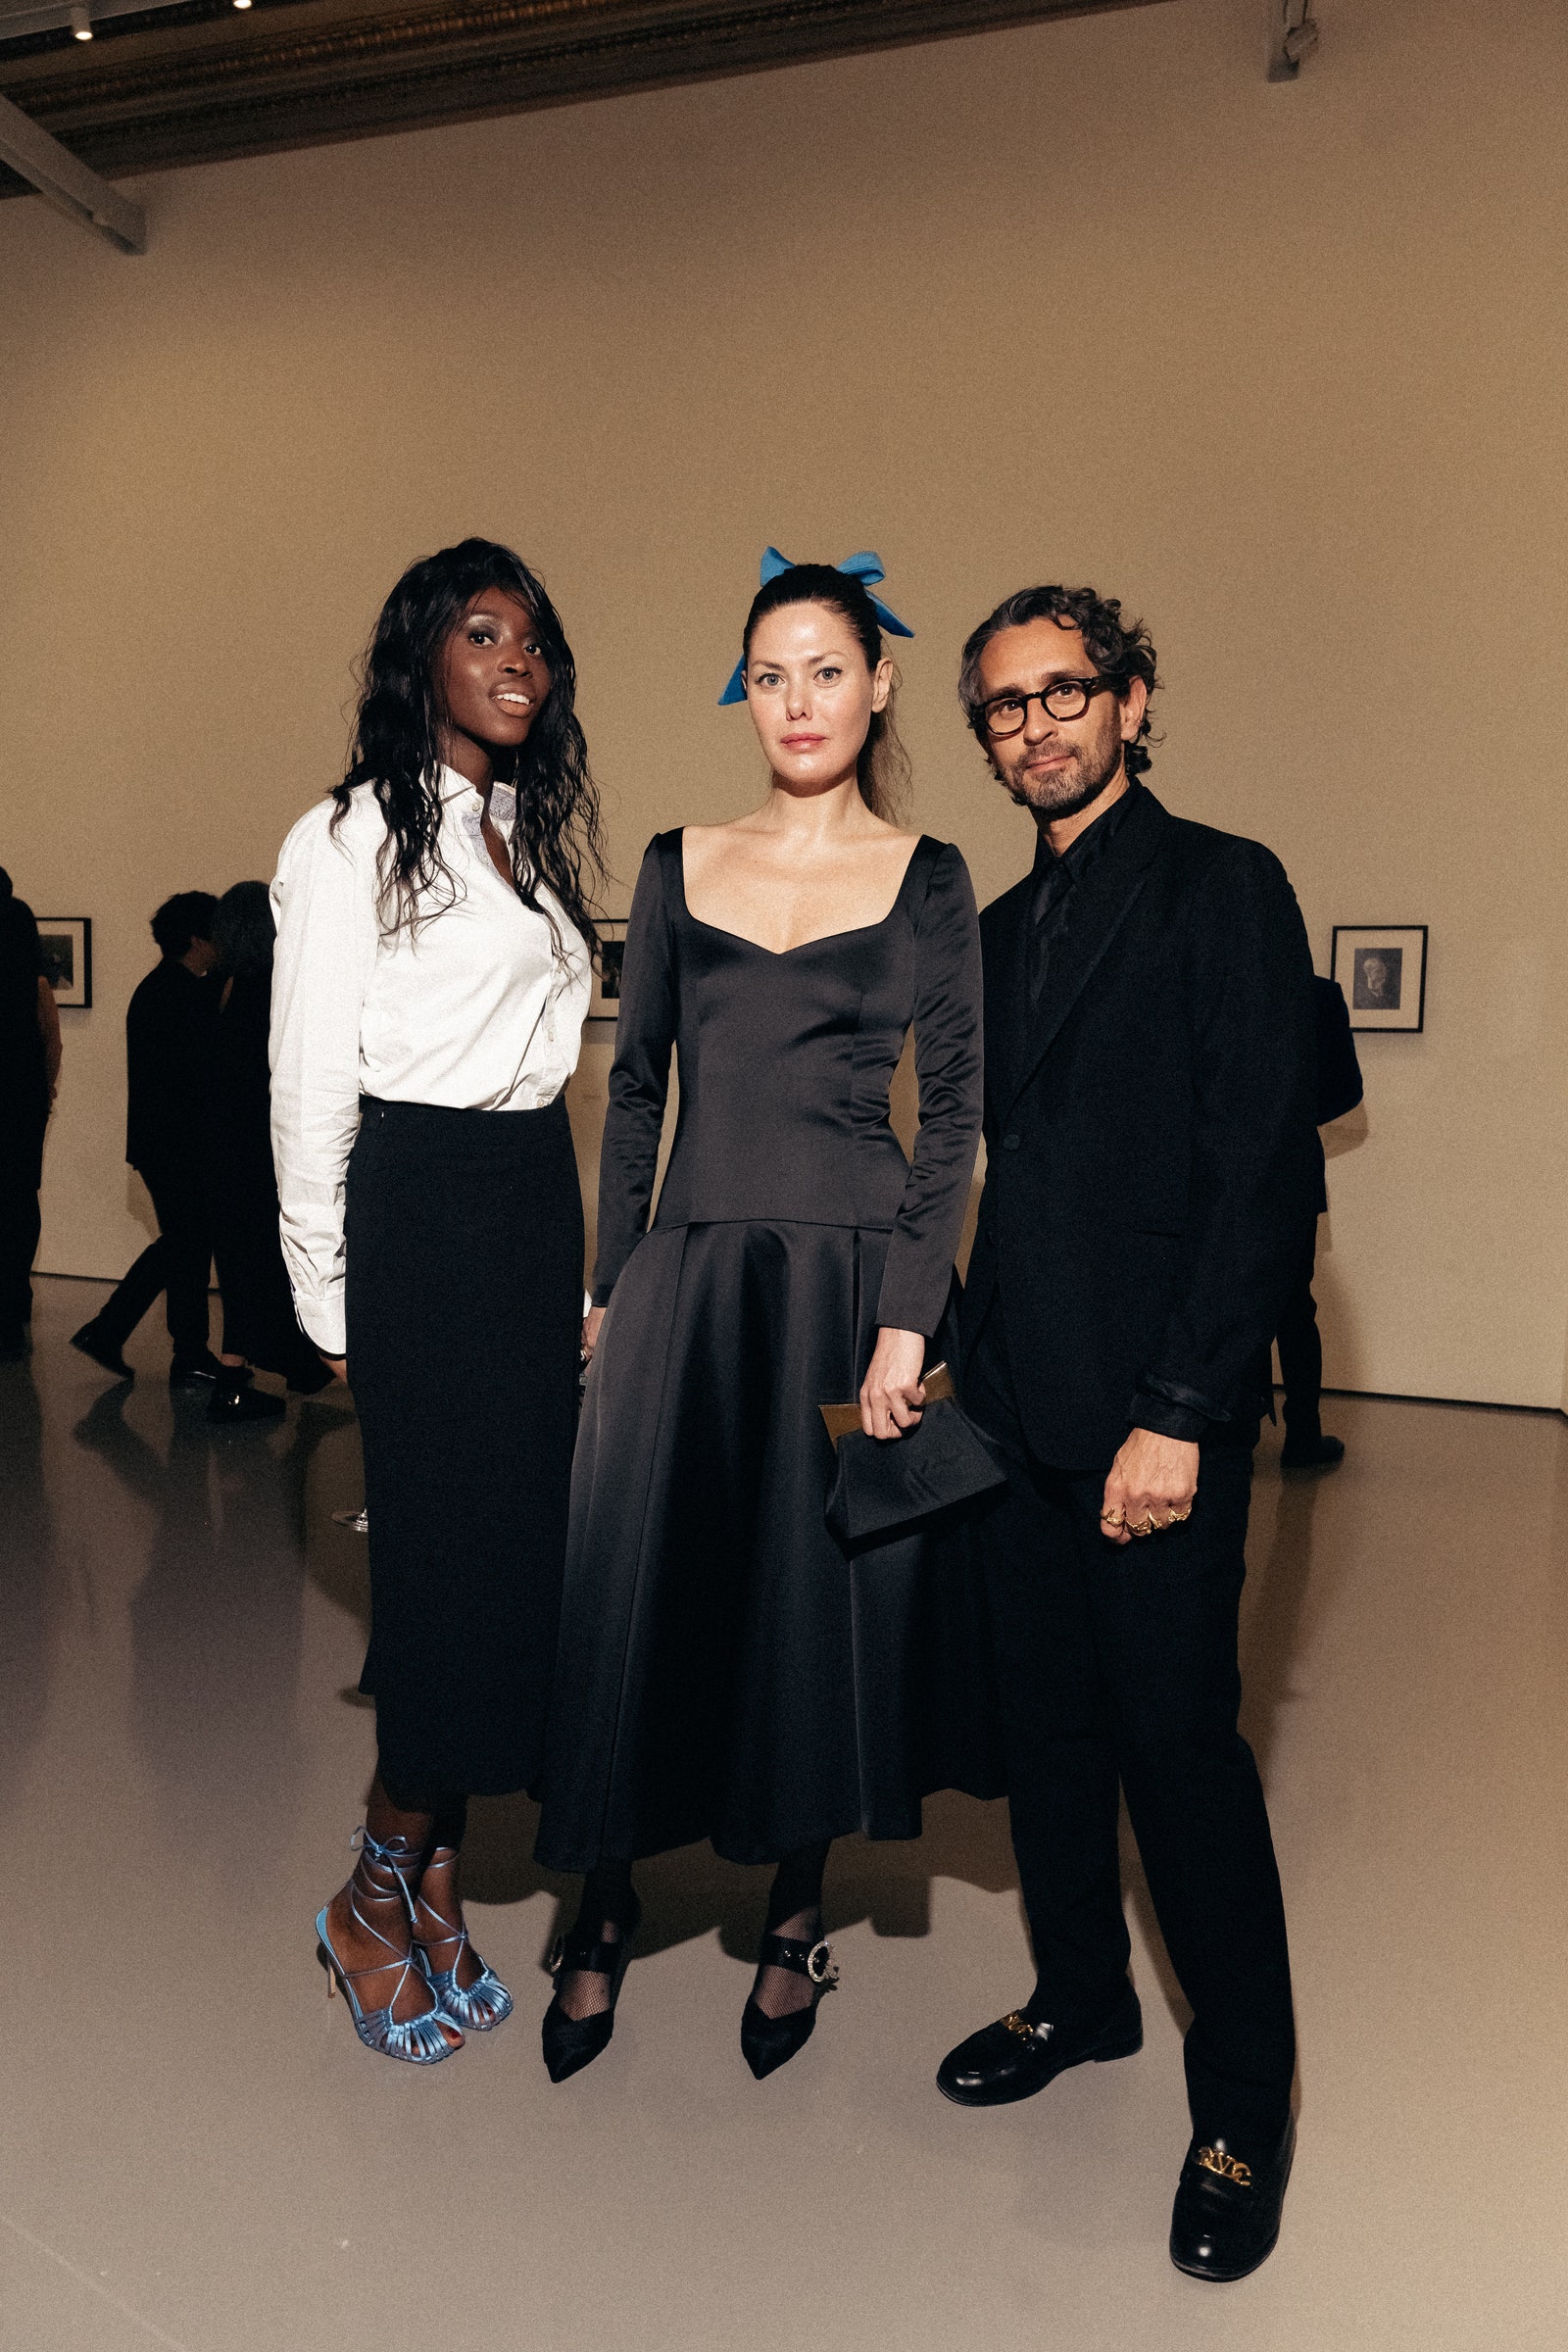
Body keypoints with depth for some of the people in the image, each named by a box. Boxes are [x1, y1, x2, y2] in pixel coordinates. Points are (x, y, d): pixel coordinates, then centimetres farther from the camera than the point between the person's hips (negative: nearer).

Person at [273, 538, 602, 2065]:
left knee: (511, 1541, 7)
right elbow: (311, 1084, -6)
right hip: (416, 1208, -6)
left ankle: (431, 1889, 23)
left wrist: (582, 1258, 10)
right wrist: (331, 1298, -6)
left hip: (538, 1201, 7)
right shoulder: (350, 839, -4)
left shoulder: (543, 832, 16)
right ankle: (377, 1899, 17)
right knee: (452, 1542, -4)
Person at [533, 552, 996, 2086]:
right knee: (639, 1578, 5)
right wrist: (610, 1283, 5)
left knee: (823, 1590, 6)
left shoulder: (926, 878, 2)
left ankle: (793, 1922, 28)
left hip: (850, 1270, -2)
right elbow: (634, 1087, 10)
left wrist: (907, 1320, -11)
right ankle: (604, 1914, 26)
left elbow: (954, 1112, -3)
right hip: (688, 1272, 2)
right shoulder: (681, 866, 9)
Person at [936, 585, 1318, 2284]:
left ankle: (1243, 2108, 19)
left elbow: (1265, 1168, -13)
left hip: (1159, 1409, -6)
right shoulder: (1001, 928, 16)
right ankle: (1082, 1997, 36)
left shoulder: (1222, 888, -5)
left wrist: (1181, 1413, -17)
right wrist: (976, 1363, 8)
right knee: (1047, 1720, 15)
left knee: (1178, 1736, 0)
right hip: (1018, 1407, 7)